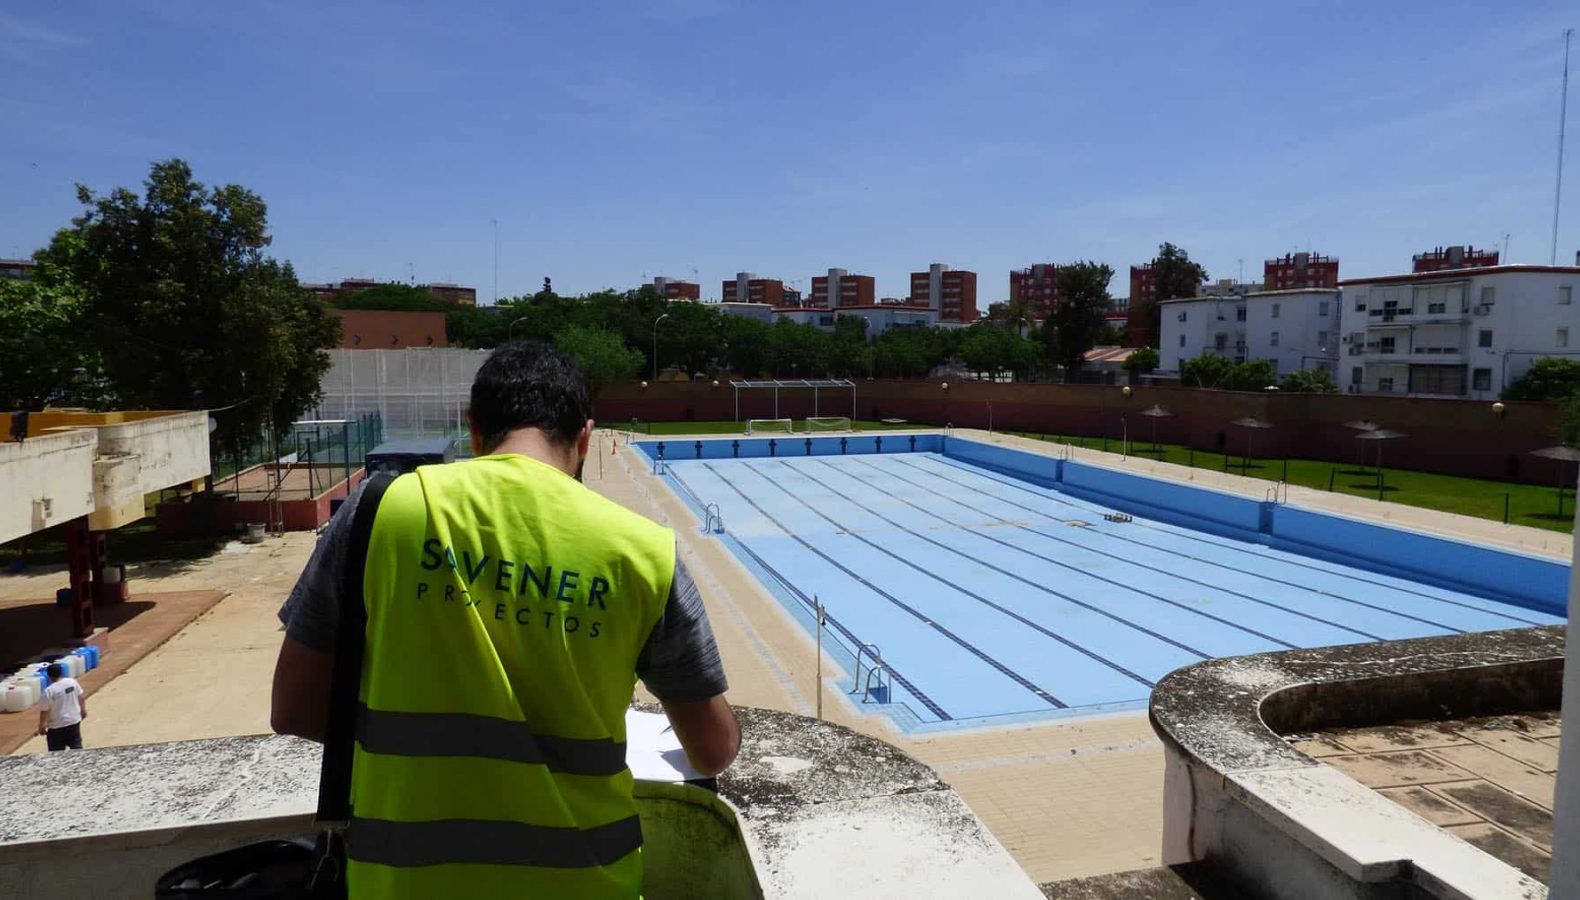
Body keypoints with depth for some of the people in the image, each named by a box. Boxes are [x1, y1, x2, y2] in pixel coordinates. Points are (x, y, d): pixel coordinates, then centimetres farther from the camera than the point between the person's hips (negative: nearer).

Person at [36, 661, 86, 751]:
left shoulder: (48, 691, -20)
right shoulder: (73, 682, -5)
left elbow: (44, 711, -15)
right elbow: (81, 699, 5)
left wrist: (42, 727, -3)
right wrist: (83, 710, 20)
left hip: (57, 727, -5)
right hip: (74, 721, 5)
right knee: (76, 746, 19)